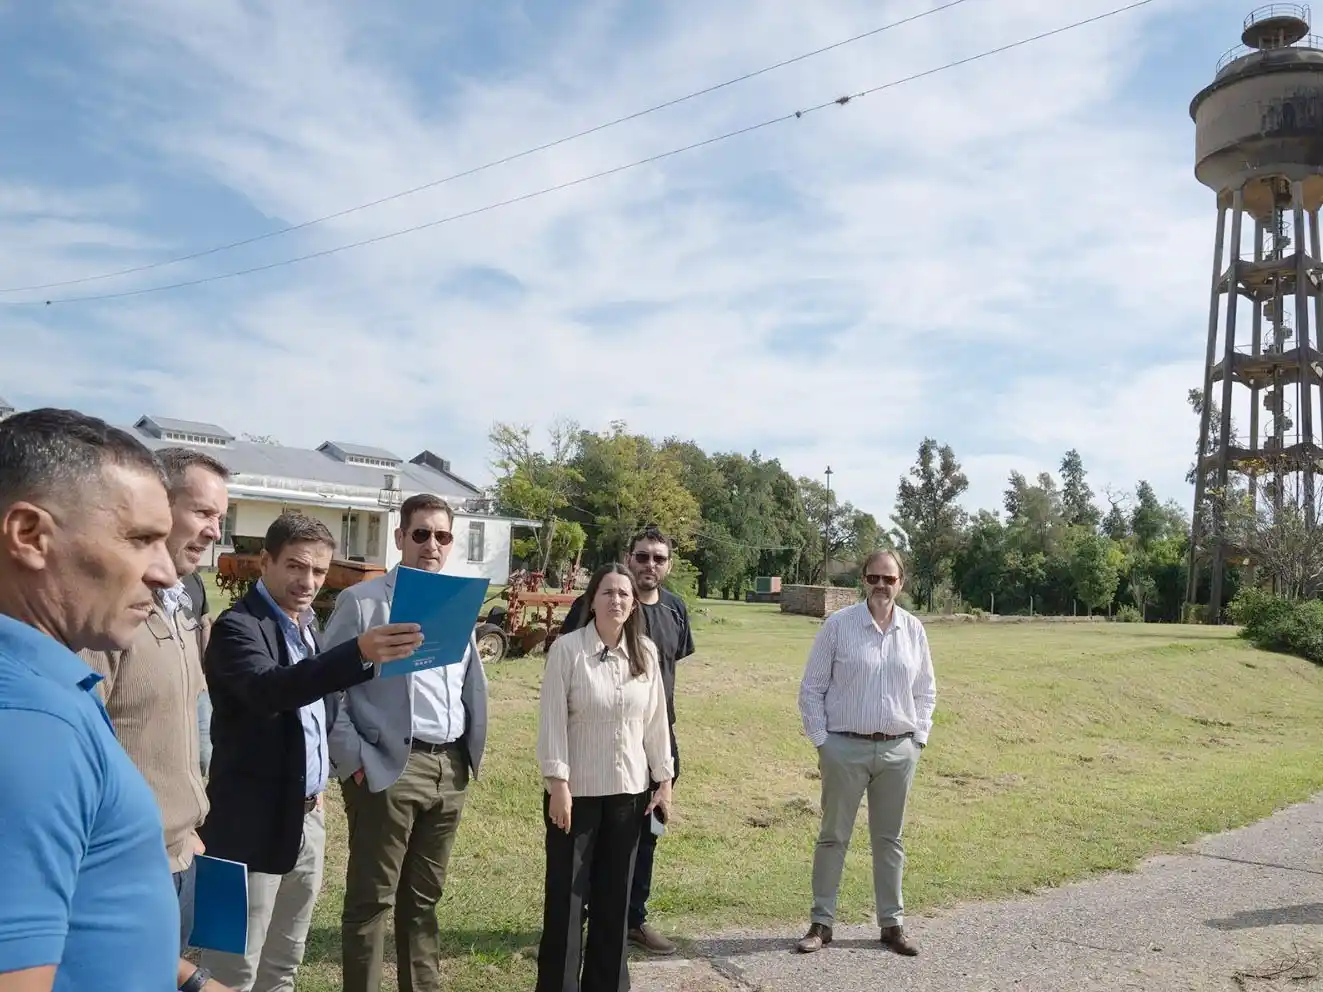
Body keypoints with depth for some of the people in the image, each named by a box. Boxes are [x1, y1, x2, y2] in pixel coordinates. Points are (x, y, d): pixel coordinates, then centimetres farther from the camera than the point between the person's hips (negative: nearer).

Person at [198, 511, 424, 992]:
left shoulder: (308, 628, 11)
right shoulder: (238, 626, -15)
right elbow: (268, 689, -34)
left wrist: (321, 775, 11)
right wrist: (360, 654, -47)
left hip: (307, 818, 8)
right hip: (254, 823, -8)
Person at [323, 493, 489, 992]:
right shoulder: (361, 601, -5)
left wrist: (470, 752, 11)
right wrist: (355, 762, -12)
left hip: (450, 769, 5)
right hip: (389, 769, -5)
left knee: (424, 898, 16)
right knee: (372, 900, 4)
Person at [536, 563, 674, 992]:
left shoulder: (645, 652, 2)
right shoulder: (567, 648, -11)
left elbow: (656, 719, 7)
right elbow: (552, 720, -11)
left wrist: (664, 780, 7)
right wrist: (557, 783, -14)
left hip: (628, 790, 4)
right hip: (577, 790, -4)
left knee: (615, 895, 13)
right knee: (567, 894, 5)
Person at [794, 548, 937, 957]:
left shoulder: (913, 629, 2)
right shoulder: (838, 624, -7)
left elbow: (925, 691, 13)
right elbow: (811, 689, -3)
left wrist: (918, 737, 6)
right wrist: (821, 740, -6)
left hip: (898, 750, 3)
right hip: (845, 747, -3)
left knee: (889, 839, 13)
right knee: (833, 835, 7)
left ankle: (892, 923, 25)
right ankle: (821, 922, 18)